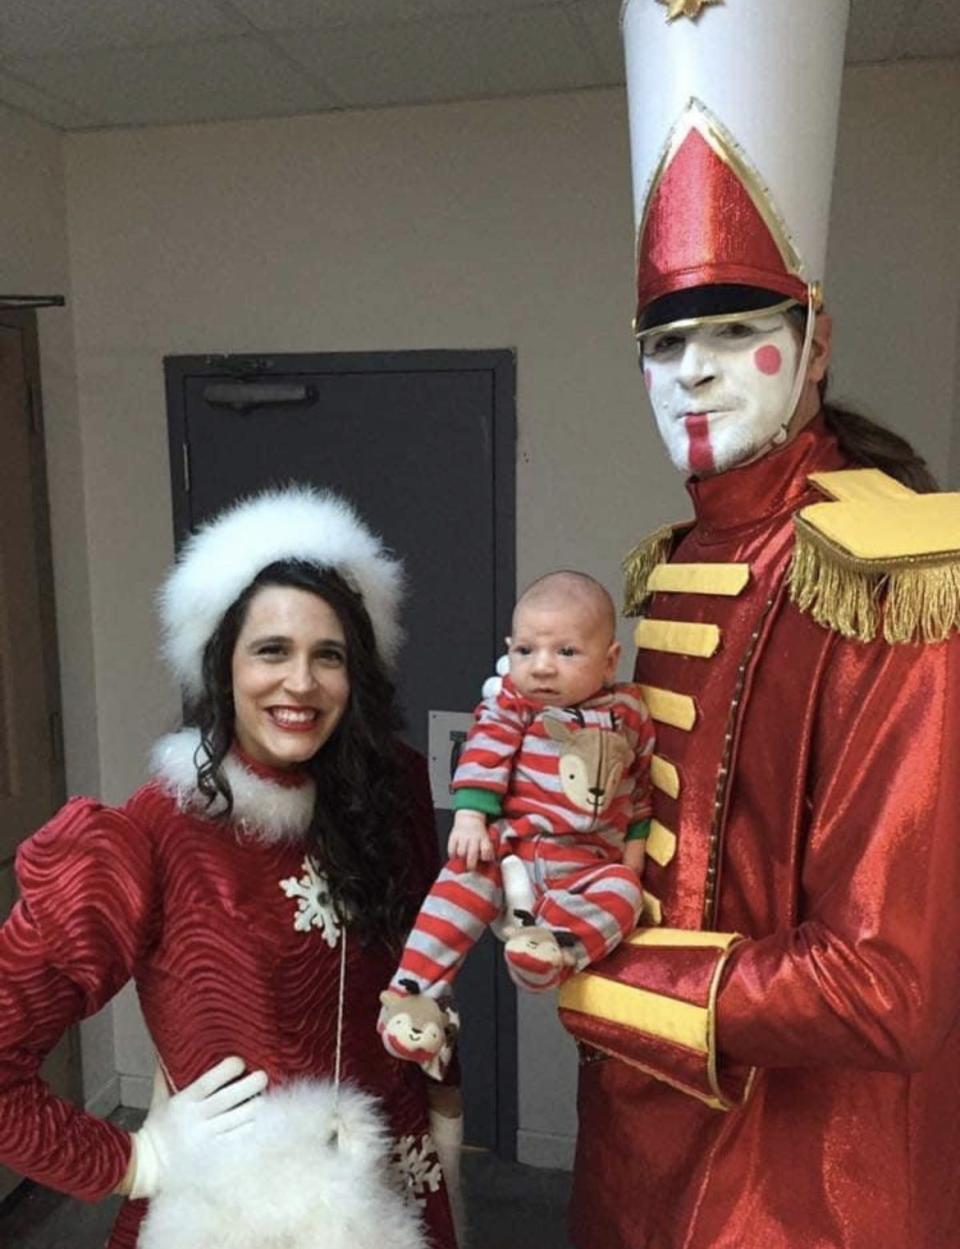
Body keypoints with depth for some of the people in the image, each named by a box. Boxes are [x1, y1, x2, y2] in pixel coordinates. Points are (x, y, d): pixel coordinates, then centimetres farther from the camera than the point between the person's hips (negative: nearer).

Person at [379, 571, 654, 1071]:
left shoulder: (628, 713, 9)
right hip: (512, 846, -2)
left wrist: (636, 843, 12)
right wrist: (469, 818, -21)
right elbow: (484, 754, -9)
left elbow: (642, 783, 17)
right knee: (467, 880, -28)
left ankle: (555, 943, -51)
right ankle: (412, 992, -29)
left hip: (590, 864, 2)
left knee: (621, 890, -27)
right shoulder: (510, 704, 3)